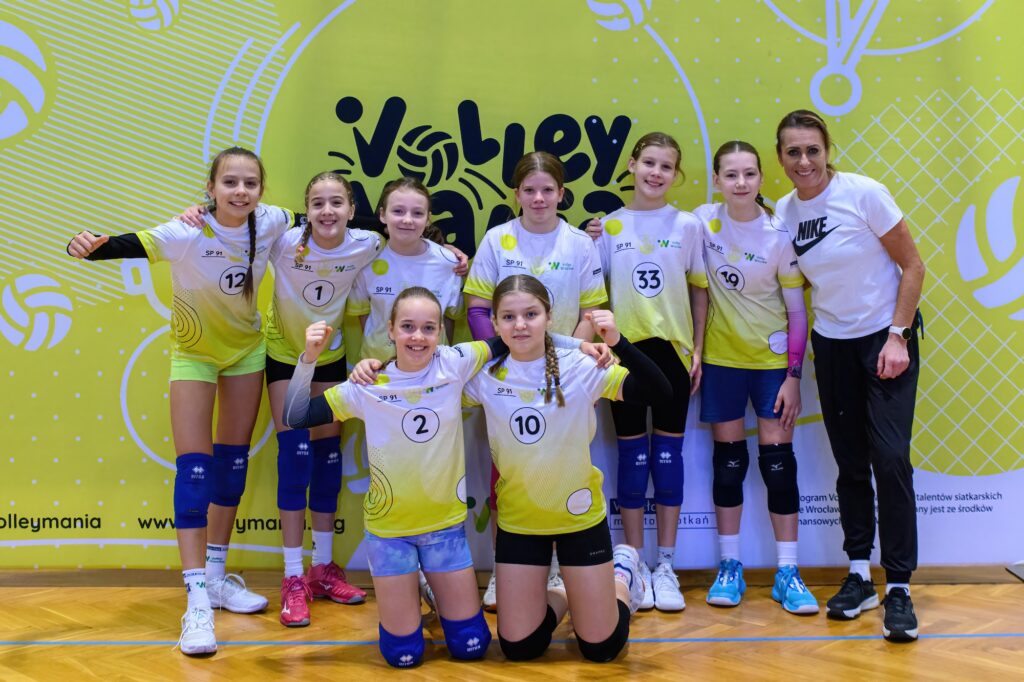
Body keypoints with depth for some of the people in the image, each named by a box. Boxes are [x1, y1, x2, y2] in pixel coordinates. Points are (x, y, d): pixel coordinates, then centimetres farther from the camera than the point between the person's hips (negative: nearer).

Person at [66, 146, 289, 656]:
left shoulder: (272, 223, -18)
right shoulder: (189, 234, -31)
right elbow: (130, 245, -47)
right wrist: (90, 247, -65)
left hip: (246, 348, 4)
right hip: (195, 352, -4)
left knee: (233, 459, 11)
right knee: (194, 465, -12)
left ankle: (216, 576, 25)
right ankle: (197, 601, -12)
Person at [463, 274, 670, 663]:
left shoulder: (579, 368, -16)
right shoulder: (485, 376, -9)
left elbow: (660, 394, -23)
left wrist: (617, 342, -36)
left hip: (580, 516, -2)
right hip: (518, 521, 2)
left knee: (601, 647, 6)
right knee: (519, 647, 5)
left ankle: (622, 575, 37)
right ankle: (561, 598, 37)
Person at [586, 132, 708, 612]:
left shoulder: (687, 225, 2)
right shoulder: (609, 226, 3)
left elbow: (699, 290, 6)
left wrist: (697, 349, 1)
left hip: (672, 348, 0)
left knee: (669, 452, 4)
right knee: (632, 453, 5)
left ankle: (666, 566, 13)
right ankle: (634, 564, 14)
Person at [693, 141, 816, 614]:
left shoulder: (779, 236, -11)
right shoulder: (703, 220, -4)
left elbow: (797, 312, -7)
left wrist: (793, 377, -10)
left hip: (772, 361, -2)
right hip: (721, 359, 2)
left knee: (778, 461, -1)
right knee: (728, 460, 7)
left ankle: (787, 574, 7)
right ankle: (730, 568, 16)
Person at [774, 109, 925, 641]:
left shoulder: (863, 194, -15)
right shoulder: (783, 213, -2)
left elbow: (913, 266, -11)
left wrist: (897, 337, -16)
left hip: (886, 337, -4)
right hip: (831, 343, 4)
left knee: (890, 457, -12)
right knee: (850, 463, 8)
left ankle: (899, 587, -6)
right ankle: (859, 576, 19)